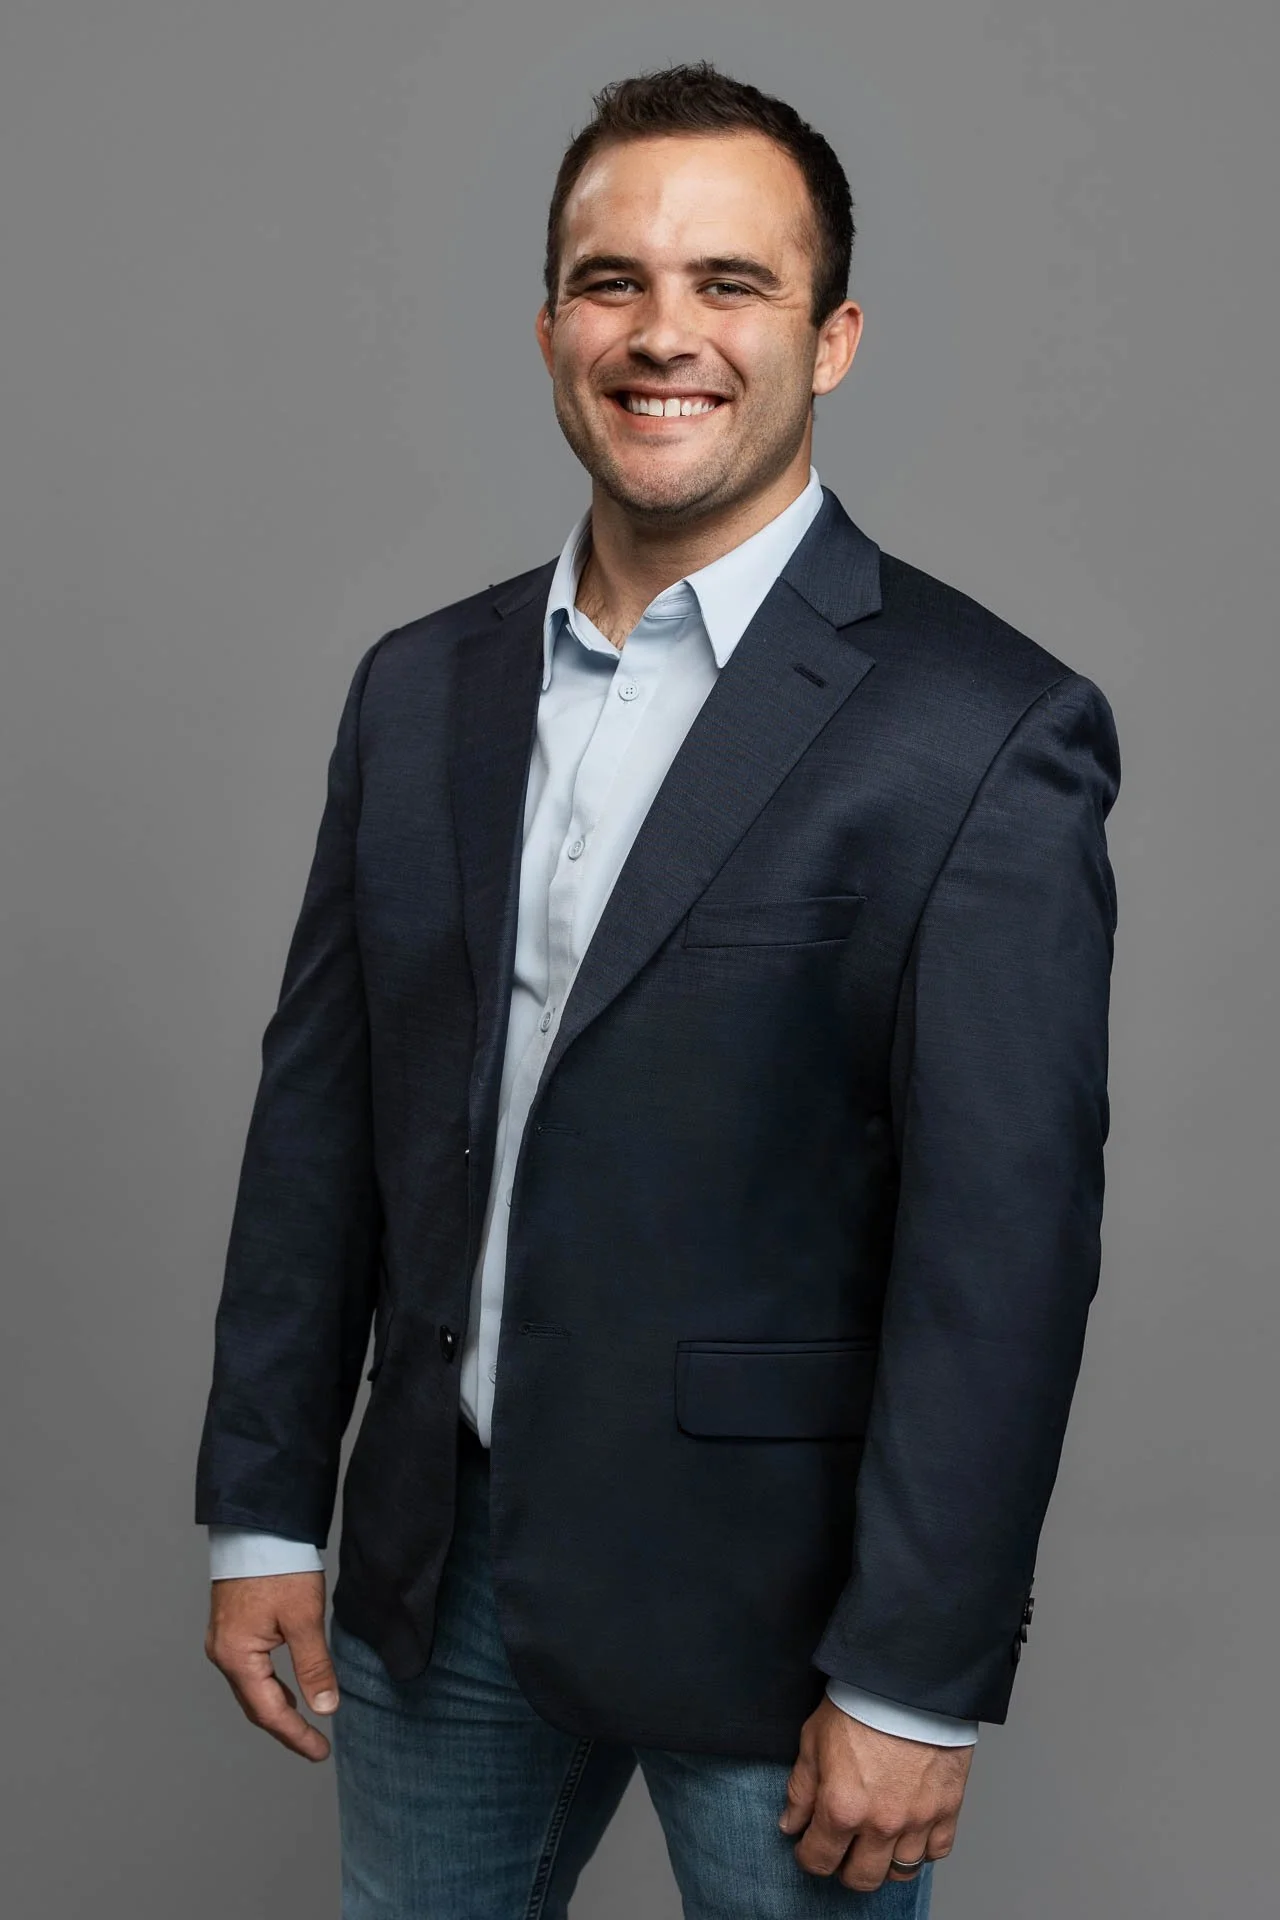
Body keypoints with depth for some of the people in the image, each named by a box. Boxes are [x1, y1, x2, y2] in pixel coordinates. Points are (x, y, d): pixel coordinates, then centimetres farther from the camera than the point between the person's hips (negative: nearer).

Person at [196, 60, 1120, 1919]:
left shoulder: (982, 733, -14)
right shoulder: (422, 690, 4)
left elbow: (1004, 1248, -15)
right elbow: (320, 1118, 7)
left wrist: (917, 1684, -14)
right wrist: (262, 1511, 7)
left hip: (767, 1599, -5)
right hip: (436, 1562, 5)